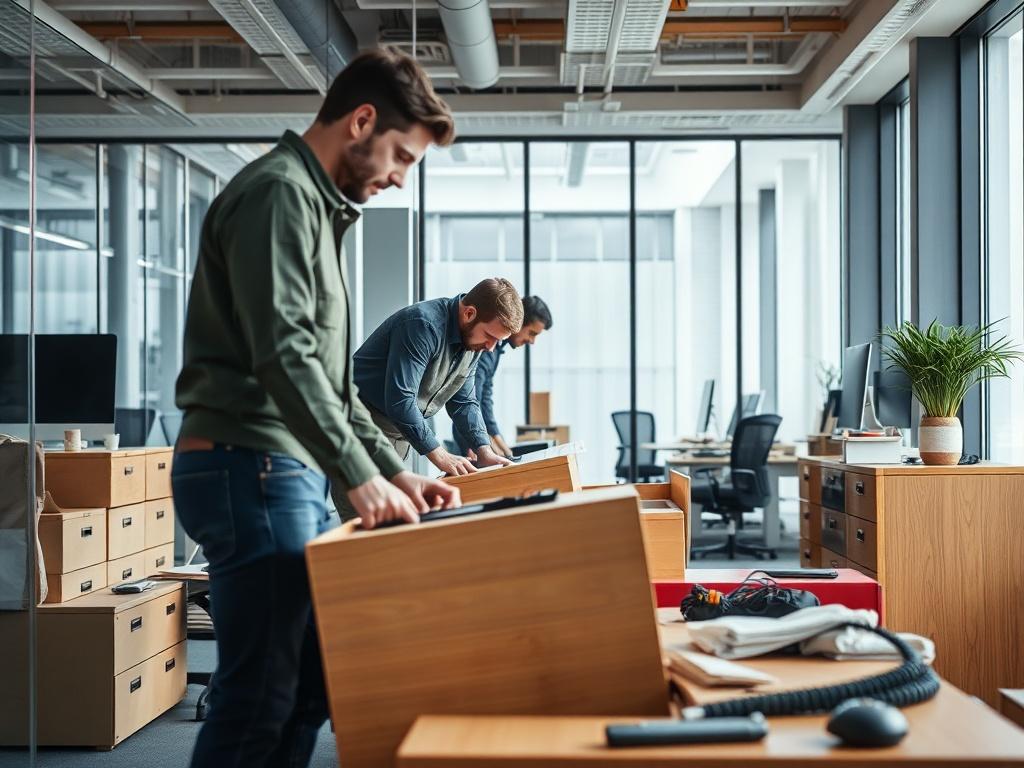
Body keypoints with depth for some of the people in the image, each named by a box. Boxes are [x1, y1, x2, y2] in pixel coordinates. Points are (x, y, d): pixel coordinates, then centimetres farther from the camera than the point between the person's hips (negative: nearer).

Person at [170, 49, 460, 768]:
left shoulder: (318, 206, 22)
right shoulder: (278, 192, -10)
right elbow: (283, 356, -21)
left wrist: (394, 470, 16)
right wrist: (359, 475, -21)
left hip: (292, 473, 10)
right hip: (252, 469, -10)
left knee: (310, 686, 13)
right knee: (261, 695, -6)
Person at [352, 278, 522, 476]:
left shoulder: (473, 341, 2)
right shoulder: (423, 325, -25)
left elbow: (464, 402, 9)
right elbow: (399, 400, -30)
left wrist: (484, 451, -5)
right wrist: (439, 456, -29)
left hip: (399, 433, 8)